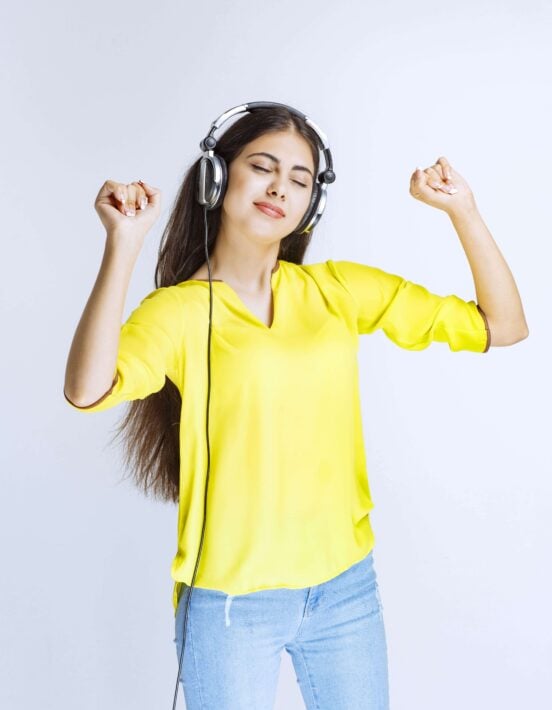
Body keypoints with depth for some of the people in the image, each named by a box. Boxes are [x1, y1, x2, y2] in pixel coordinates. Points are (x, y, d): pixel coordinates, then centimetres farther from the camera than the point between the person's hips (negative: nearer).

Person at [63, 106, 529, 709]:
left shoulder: (339, 289, 1)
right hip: (230, 600, -3)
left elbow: (503, 327, 0)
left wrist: (461, 208, -8)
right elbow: (87, 390, -29)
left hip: (347, 587, 4)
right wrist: (123, 245, -31)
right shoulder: (178, 310, -9)